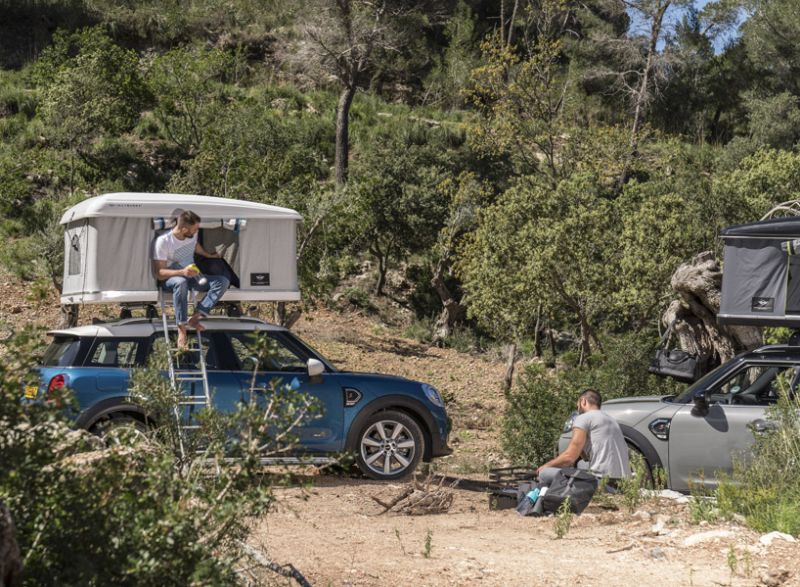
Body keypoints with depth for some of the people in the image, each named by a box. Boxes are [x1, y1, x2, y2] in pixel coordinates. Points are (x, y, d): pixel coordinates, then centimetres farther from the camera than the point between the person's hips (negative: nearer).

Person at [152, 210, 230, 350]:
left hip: (192, 277, 6)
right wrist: (182, 272, -37)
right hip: (171, 280, -6)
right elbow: (159, 273, -23)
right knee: (181, 282, -44)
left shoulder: (192, 235, -2)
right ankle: (182, 328, -40)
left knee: (223, 281, -19)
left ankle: (196, 316, -31)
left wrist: (208, 255, 35)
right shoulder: (163, 241, -21)